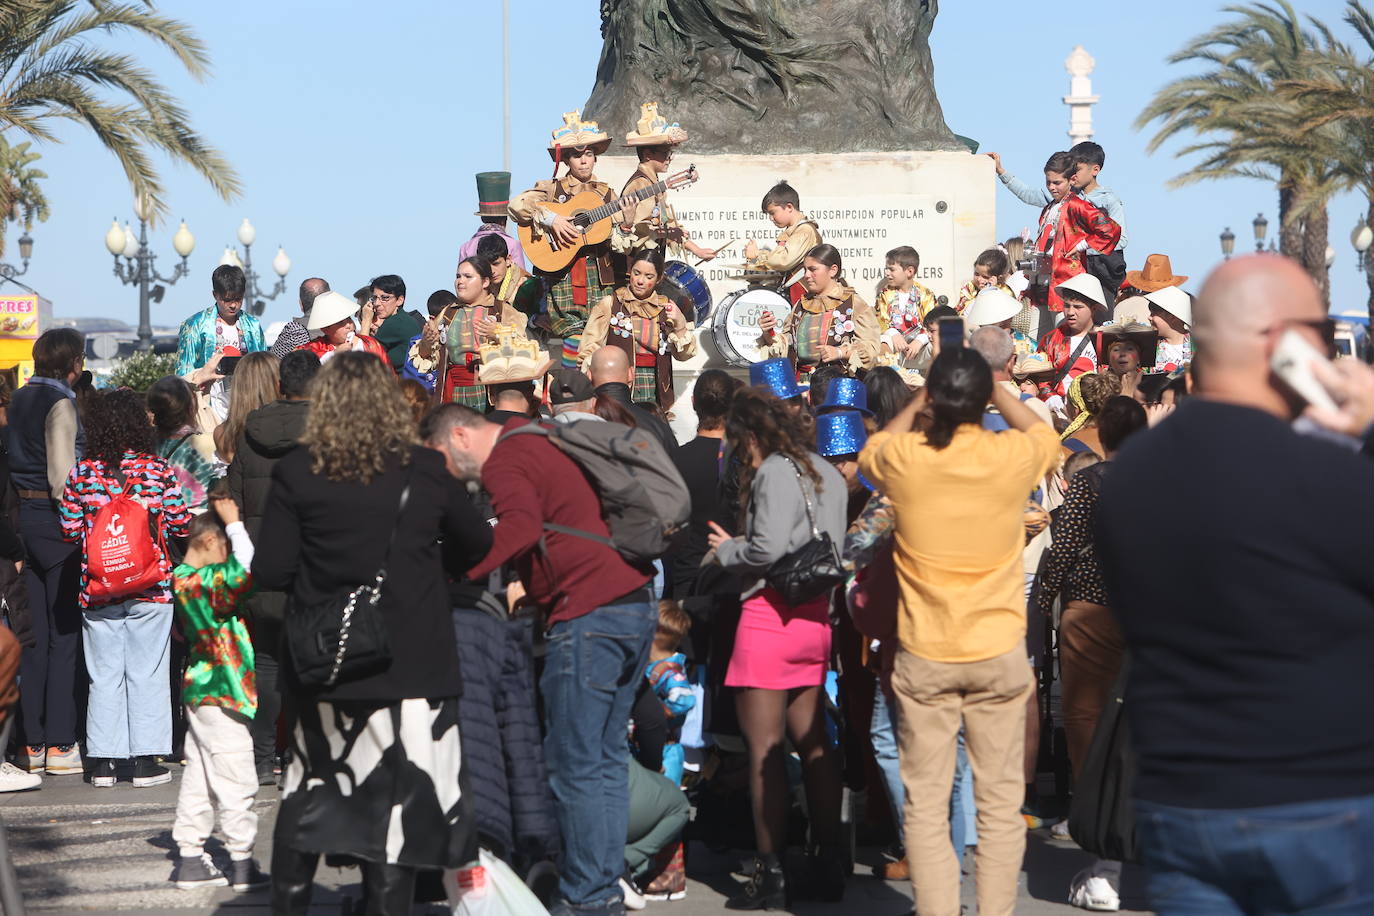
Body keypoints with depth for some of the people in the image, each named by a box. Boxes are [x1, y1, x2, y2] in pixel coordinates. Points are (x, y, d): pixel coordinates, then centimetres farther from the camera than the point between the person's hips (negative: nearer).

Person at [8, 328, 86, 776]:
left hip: (22, 517, 8)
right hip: (54, 520, -8)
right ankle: (59, 745, -2)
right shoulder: (61, 403, -12)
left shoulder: (19, 400, 12)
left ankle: (31, 743, 12)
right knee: (65, 634, -3)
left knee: (33, 637, 10)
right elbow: (62, 475, -16)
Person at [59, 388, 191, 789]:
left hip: (98, 590, 2)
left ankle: (103, 762, 8)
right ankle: (146, 761, 5)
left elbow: (70, 530, 0)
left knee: (103, 676, 8)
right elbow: (180, 525, -4)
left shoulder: (81, 474, -3)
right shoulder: (158, 471, -7)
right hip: (150, 589, -2)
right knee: (146, 673, 5)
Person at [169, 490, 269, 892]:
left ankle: (190, 858, 18)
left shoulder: (181, 579, 9)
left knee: (198, 778, 14)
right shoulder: (206, 581, -21)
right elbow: (247, 568, -33)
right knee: (236, 781, -2)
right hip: (221, 693, -10)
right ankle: (242, 863, 4)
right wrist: (234, 522, -23)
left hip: (199, 690, 10)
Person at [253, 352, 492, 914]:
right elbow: (475, 544, 11)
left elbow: (268, 572, -6)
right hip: (410, 663, -1)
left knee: (310, 794, 18)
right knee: (397, 803, 3)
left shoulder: (297, 472, -6)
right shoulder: (425, 469, -3)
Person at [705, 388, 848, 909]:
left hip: (771, 613, -8)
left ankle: (770, 873, -2)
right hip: (816, 614, 8)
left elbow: (768, 547, -22)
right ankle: (829, 865, 17)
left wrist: (728, 550, -3)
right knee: (813, 744, 13)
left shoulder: (774, 472, -13)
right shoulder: (826, 473, 13)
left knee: (764, 748, -3)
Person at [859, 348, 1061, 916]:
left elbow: (870, 454, 19)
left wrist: (918, 403, 23)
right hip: (1000, 654, 0)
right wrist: (998, 392, 21)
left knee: (926, 803, 4)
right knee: (1000, 801, 7)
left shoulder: (903, 457, -8)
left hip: (924, 656, 0)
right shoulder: (1014, 455, -8)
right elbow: (1046, 436, 18)